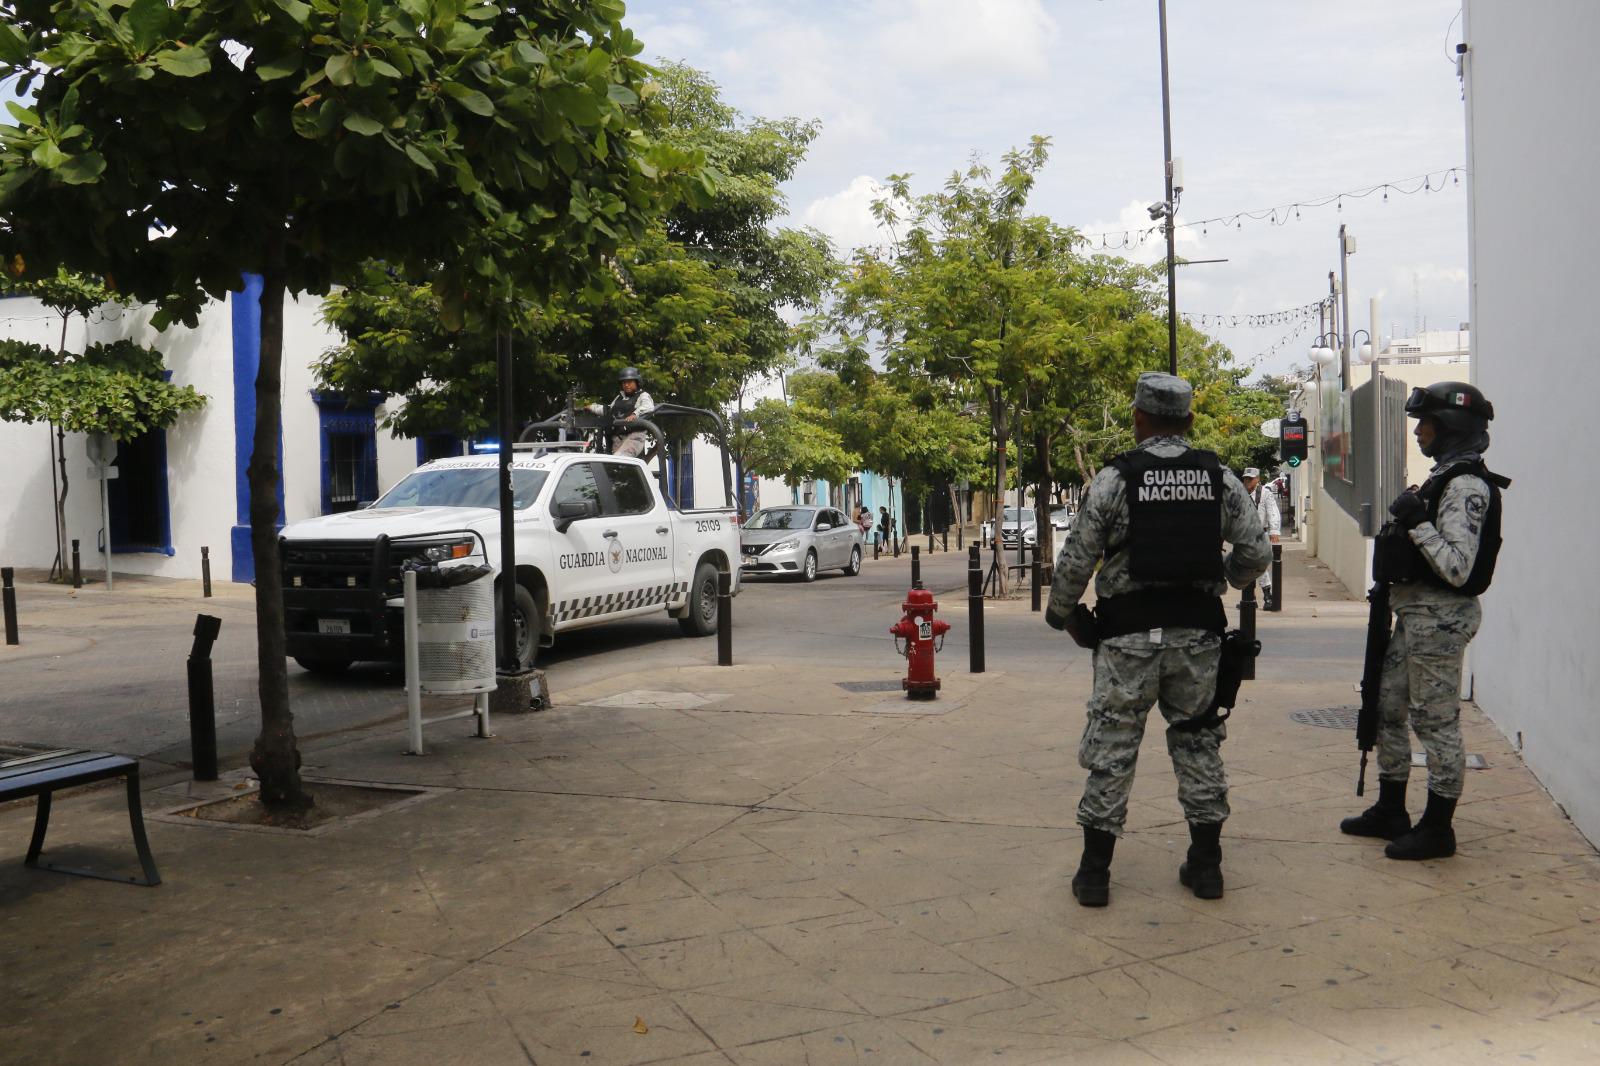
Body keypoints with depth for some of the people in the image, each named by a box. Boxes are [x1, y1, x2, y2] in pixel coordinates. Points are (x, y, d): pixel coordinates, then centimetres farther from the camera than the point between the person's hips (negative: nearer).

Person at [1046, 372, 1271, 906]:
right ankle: (1205, 864, 21)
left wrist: (1061, 613, 10)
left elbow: (1076, 558, -7)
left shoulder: (1116, 477, -7)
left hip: (1130, 636, -3)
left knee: (1111, 749, 4)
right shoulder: (1220, 476, 3)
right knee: (1198, 742, 15)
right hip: (1198, 635, 3)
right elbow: (1257, 552, 3)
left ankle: (1094, 872, 8)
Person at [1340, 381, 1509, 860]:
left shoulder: (1466, 485, -17)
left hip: (1439, 618, -11)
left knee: (1437, 722, -2)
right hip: (1415, 614, 11)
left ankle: (1437, 829, 9)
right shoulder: (1443, 477, 15)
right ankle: (1390, 812, 28)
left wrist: (1416, 523, -24)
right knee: (1388, 710, 16)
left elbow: (1458, 568, -24)